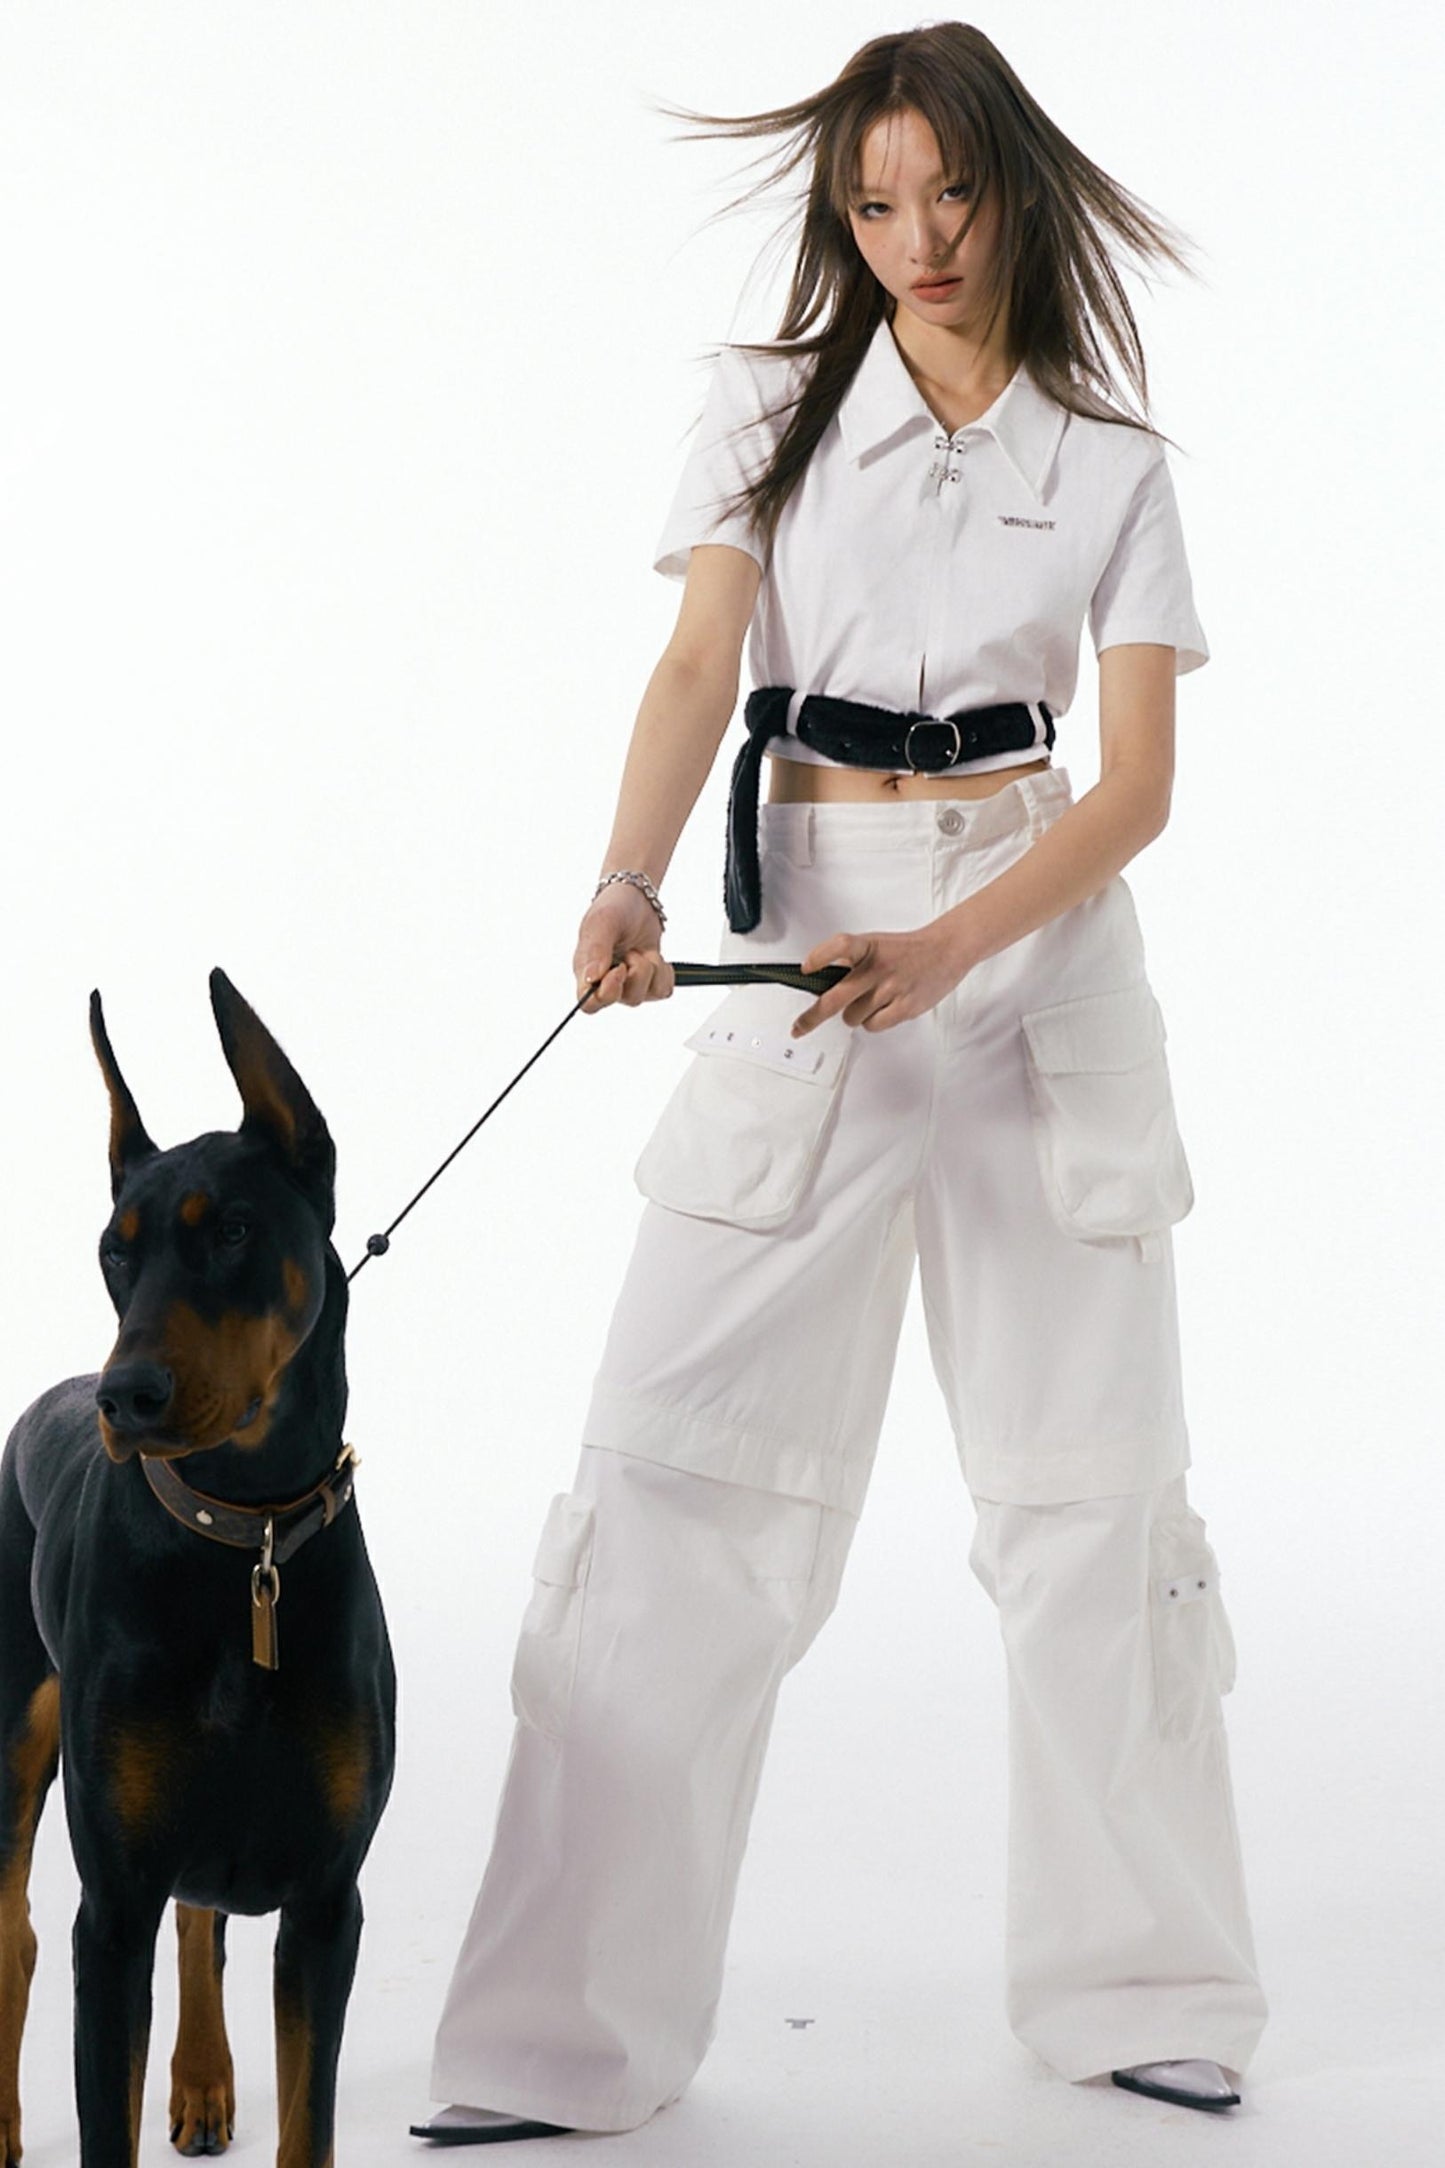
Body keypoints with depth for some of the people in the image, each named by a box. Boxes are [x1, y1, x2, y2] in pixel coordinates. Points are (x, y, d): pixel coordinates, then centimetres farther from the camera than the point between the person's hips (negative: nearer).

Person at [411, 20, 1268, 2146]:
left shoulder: (1110, 462, 7)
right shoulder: (771, 408, 8)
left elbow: (1140, 780, -1)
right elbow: (702, 662, -6)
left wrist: (948, 952, -19)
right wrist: (630, 880, -27)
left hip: (1042, 942, 1)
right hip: (801, 931, 0)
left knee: (1088, 1478, 4)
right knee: (680, 1473, -8)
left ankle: (1138, 1990, 19)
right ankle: (572, 2032, -2)